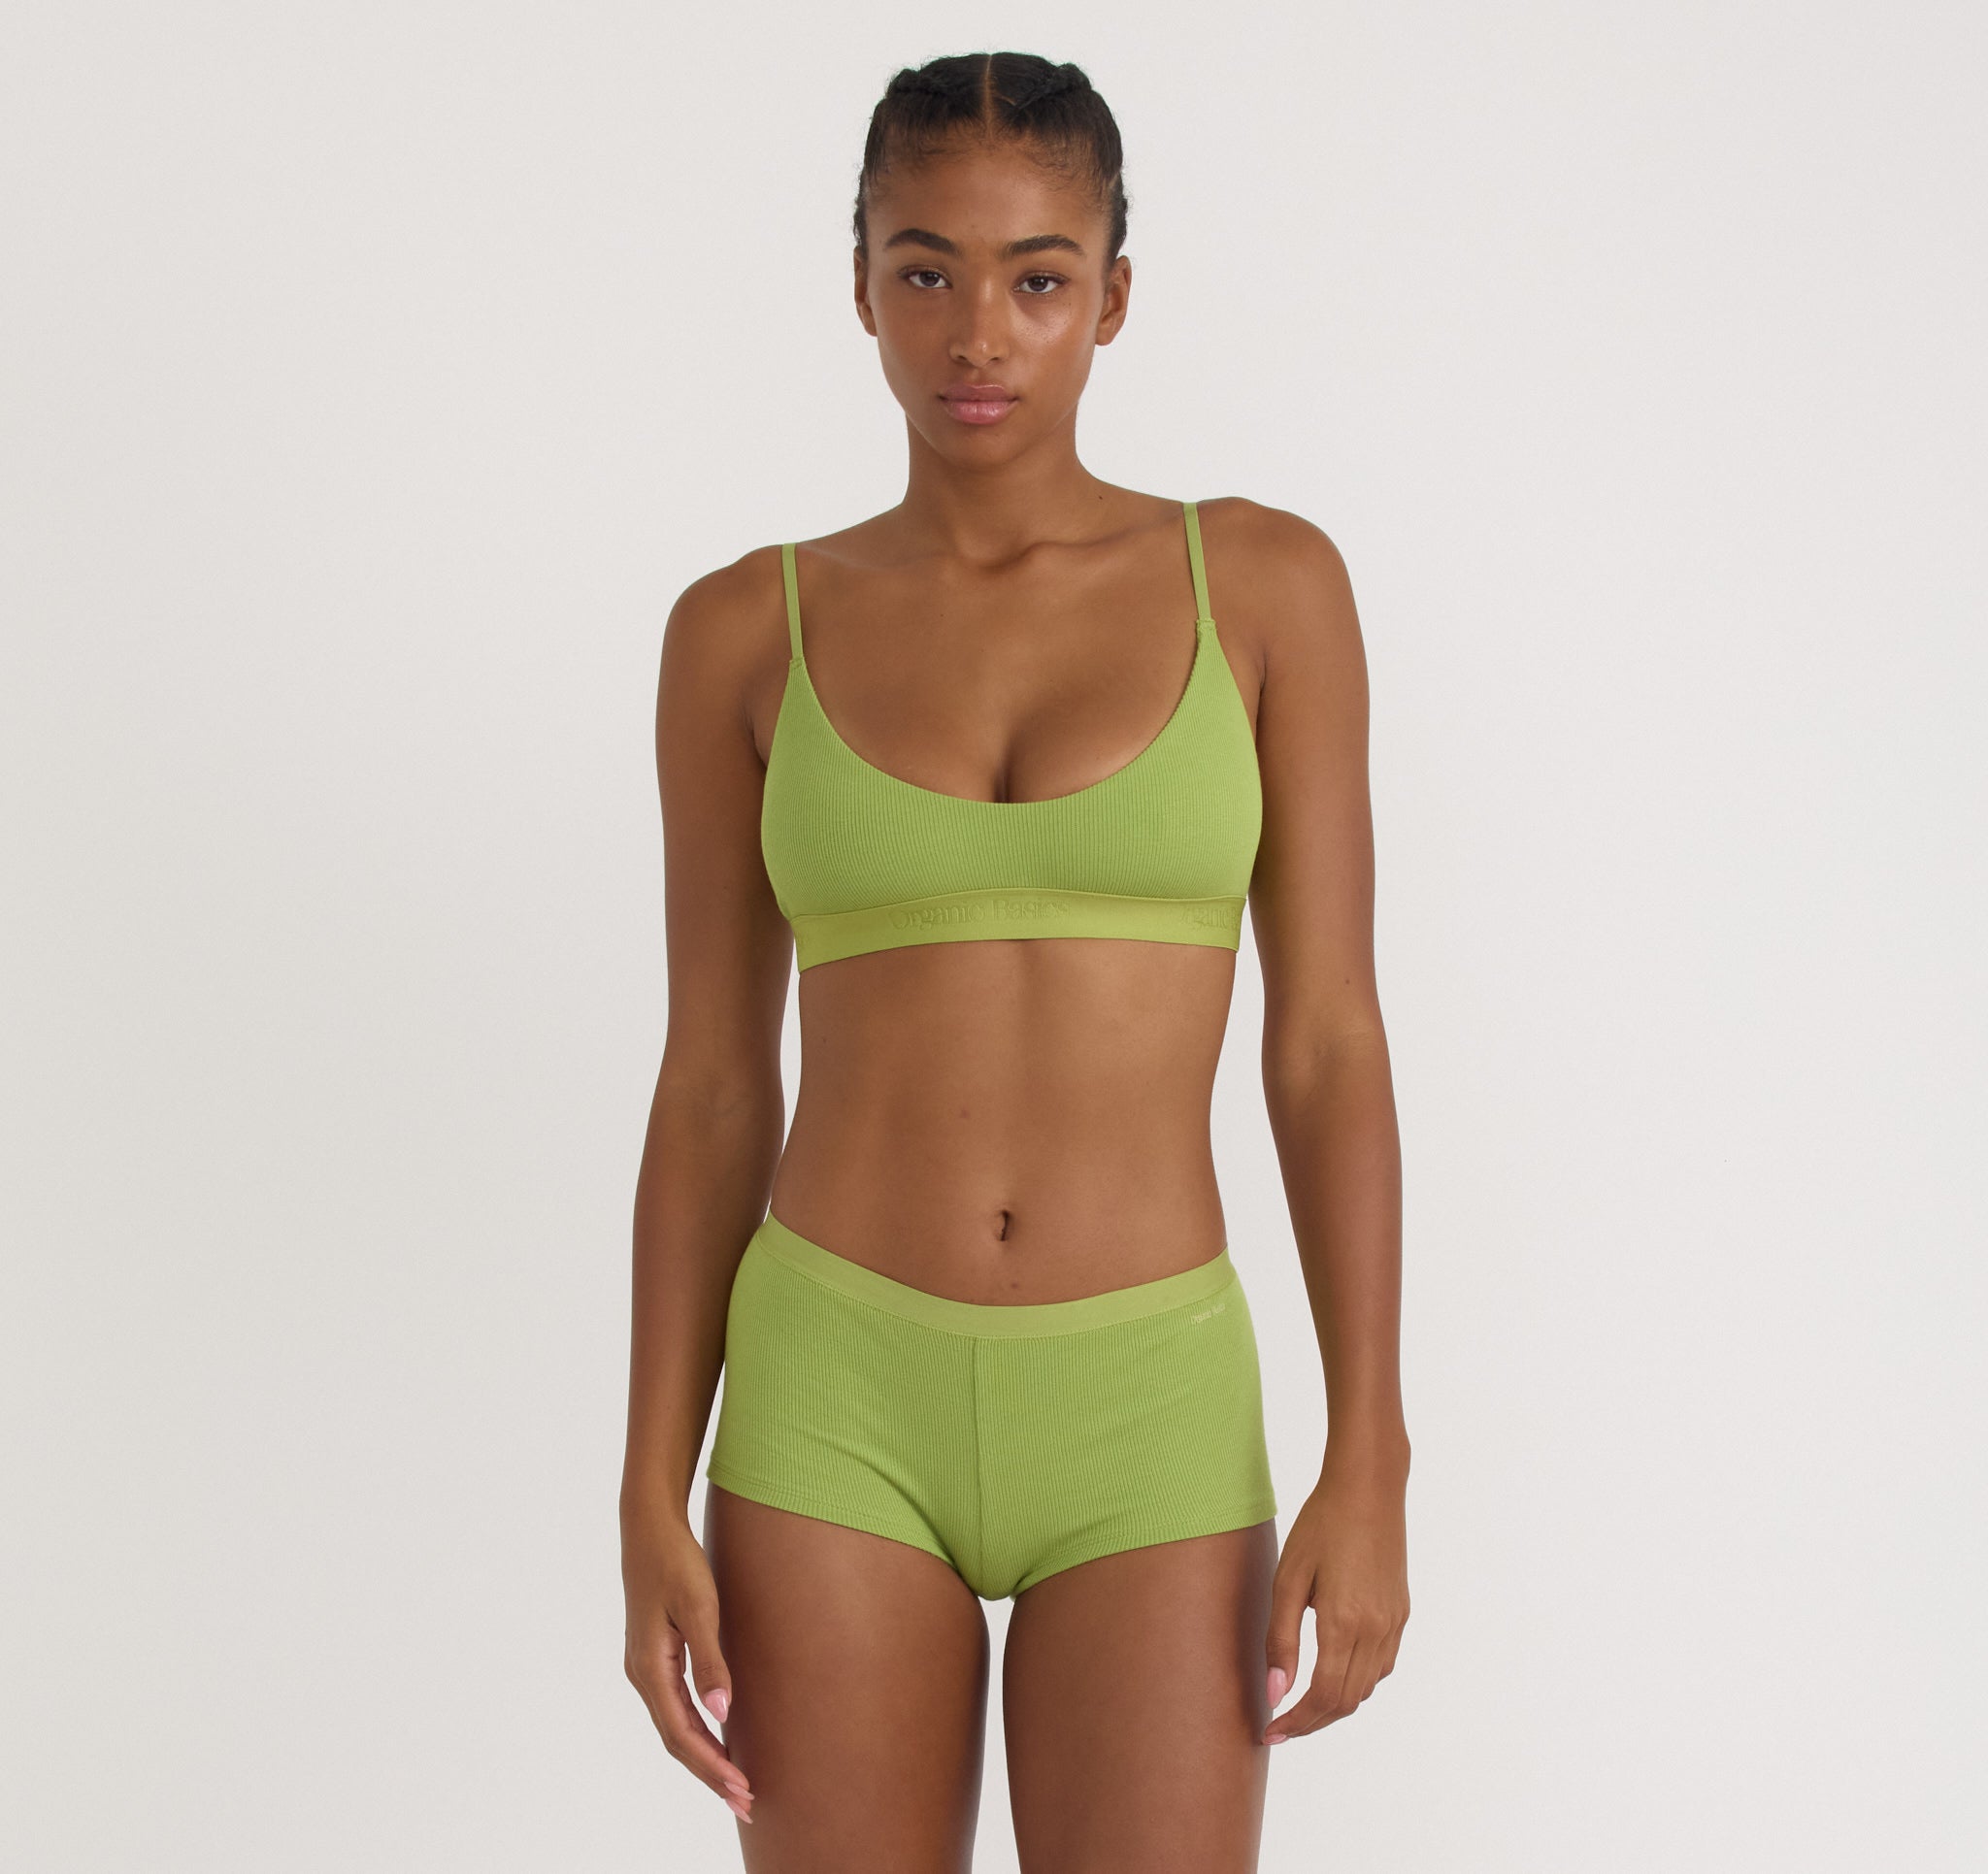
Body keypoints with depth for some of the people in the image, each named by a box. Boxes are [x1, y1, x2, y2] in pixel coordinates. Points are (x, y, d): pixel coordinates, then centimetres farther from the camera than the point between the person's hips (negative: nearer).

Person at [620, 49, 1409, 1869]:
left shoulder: (1264, 584, 0)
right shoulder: (749, 631, 2)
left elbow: (1328, 1041, -1)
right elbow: (712, 1084, 4)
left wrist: (1371, 1465, -7)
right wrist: (652, 1500, -2)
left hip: (1145, 1421, -1)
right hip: (844, 1405, 1)